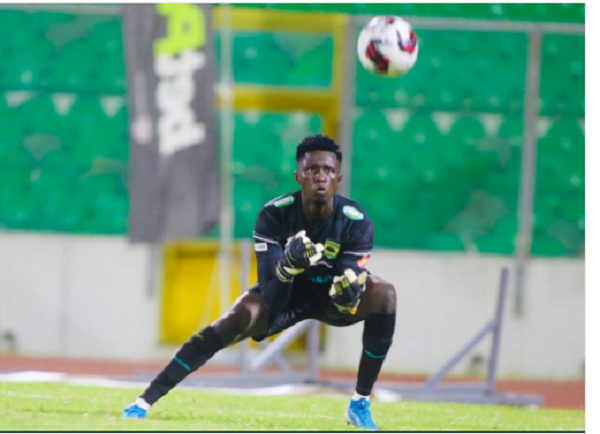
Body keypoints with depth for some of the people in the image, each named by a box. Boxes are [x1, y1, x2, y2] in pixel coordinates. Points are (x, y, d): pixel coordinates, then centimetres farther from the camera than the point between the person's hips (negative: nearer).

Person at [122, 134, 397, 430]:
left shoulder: (356, 223, -24)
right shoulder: (274, 215, -25)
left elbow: (346, 303, -22)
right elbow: (271, 299, -29)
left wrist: (348, 294, -48)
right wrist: (287, 266, -51)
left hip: (330, 297, 1)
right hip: (283, 294, -1)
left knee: (383, 294, -28)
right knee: (239, 319, -29)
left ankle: (361, 403, -15)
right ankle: (145, 401, -27)